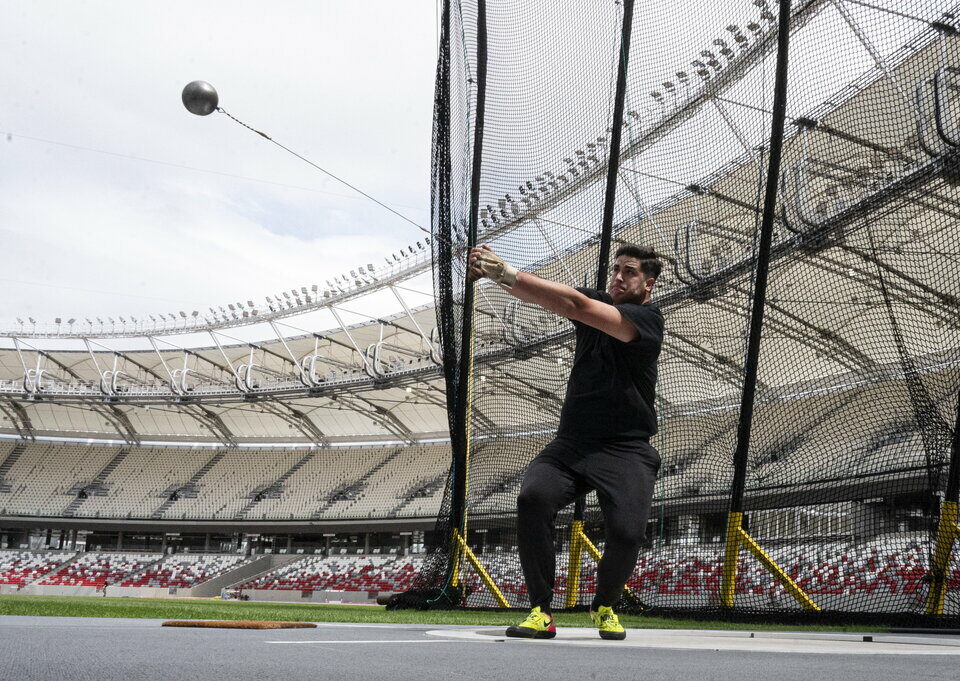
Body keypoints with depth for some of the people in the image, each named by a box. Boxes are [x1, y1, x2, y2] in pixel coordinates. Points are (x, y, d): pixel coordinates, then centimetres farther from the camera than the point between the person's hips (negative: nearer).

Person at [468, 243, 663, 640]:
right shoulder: (597, 302, 10)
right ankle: (541, 611, -14)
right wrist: (490, 273, -25)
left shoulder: (647, 318, -9)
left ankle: (604, 606, 11)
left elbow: (576, 305, -22)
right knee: (533, 498, -24)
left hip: (626, 452, -4)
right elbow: (540, 294, -5)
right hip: (570, 444, 4)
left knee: (627, 532, -22)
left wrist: (509, 275, -28)